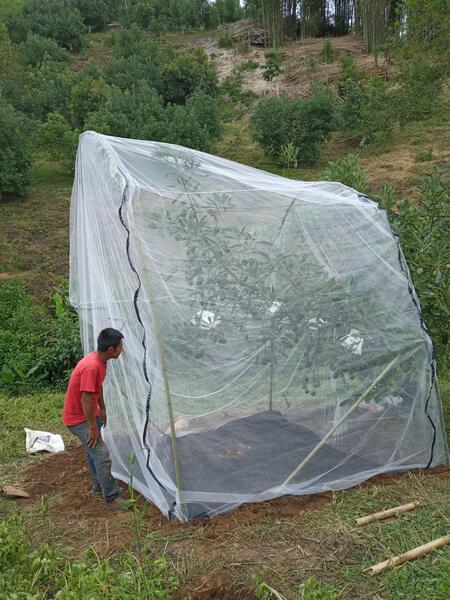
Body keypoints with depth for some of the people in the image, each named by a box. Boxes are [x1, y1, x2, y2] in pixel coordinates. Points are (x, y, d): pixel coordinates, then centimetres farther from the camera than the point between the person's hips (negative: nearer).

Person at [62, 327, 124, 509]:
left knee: (93, 451, 22)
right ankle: (111, 498, 0)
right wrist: (93, 427, -21)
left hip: (89, 413, 10)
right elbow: (86, 400, -29)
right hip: (78, 418, -10)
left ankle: (98, 487, 38)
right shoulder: (91, 366, -33)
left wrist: (102, 409, 18)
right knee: (102, 456, -10)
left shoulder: (100, 361, -4)